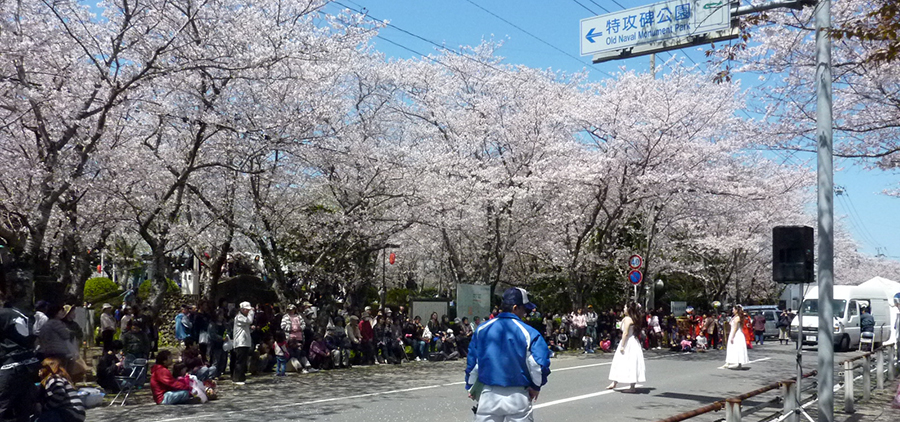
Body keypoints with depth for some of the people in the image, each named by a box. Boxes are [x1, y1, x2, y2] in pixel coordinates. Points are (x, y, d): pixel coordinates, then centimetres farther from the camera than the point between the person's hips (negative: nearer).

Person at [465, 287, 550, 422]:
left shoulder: (482, 329, -1)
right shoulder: (528, 333, -11)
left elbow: (472, 360, 6)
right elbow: (539, 364, -12)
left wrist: (471, 387, 19)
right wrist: (536, 387, 6)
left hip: (488, 395, 3)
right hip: (517, 397, -2)